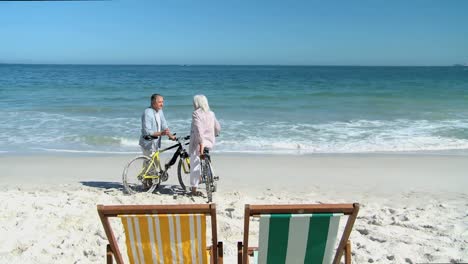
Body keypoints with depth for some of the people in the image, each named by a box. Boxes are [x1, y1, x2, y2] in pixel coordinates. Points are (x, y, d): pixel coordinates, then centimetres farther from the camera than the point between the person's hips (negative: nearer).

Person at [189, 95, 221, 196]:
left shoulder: (196, 113, -11)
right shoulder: (211, 114, 7)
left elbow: (198, 129, -23)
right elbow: (218, 128, 12)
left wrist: (201, 144, -28)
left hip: (197, 143, -6)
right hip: (209, 143, 7)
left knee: (195, 165, 2)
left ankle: (194, 189, 9)